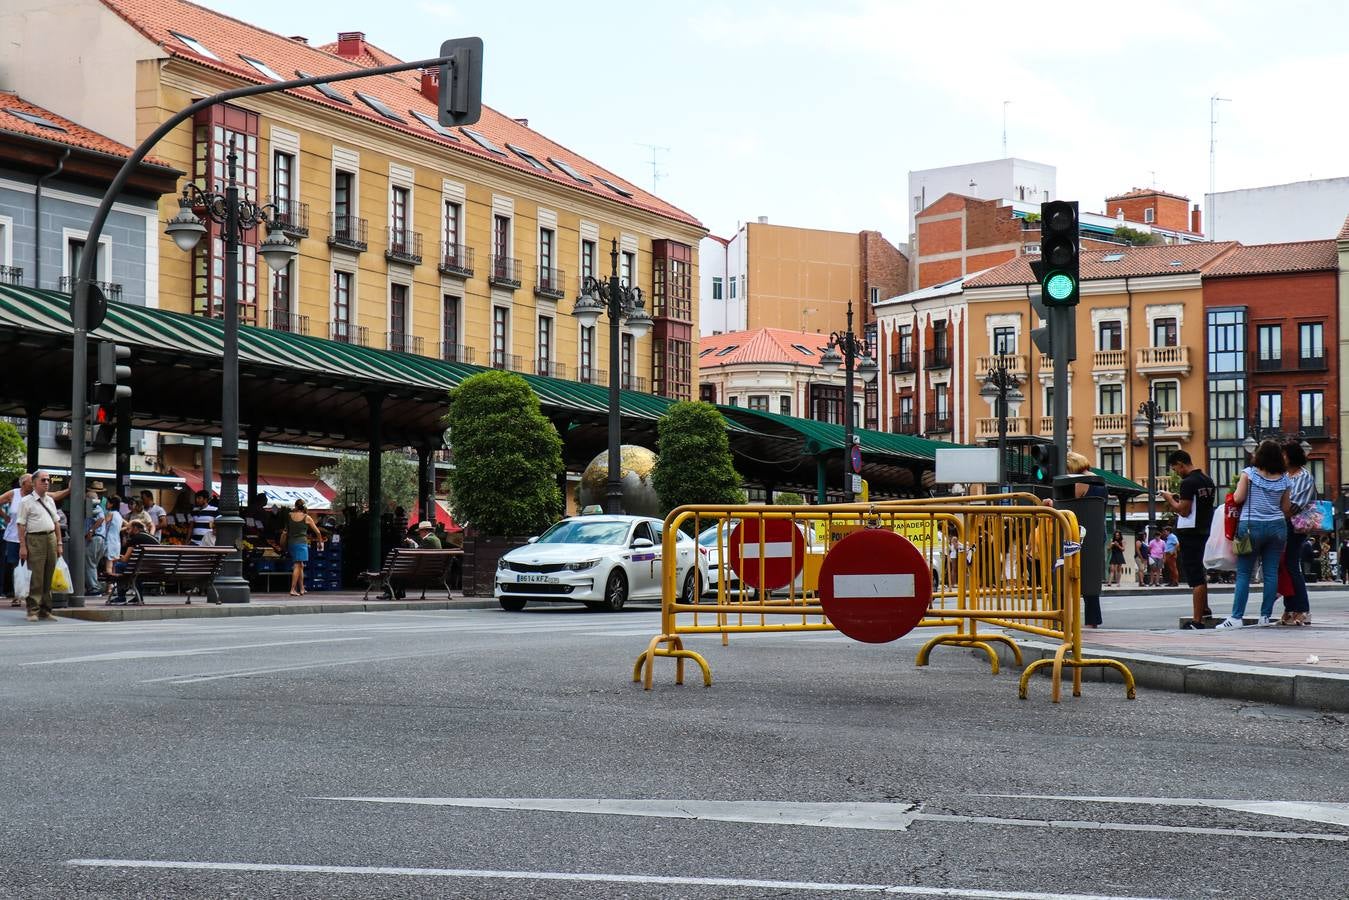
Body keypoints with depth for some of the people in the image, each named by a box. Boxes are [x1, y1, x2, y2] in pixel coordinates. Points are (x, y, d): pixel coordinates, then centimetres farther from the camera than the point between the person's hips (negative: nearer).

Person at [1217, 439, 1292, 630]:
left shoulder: (1249, 473, -5)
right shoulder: (1283, 479, 6)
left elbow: (1238, 498, -8)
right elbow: (1286, 508, 8)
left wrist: (1238, 486, 11)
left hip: (1252, 525, -3)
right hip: (1277, 526, 3)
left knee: (1243, 573, -2)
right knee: (1271, 572, 6)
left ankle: (1236, 617, -8)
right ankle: (1266, 615, 7)